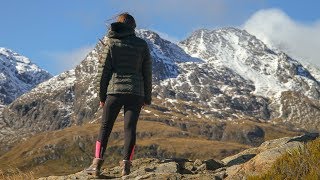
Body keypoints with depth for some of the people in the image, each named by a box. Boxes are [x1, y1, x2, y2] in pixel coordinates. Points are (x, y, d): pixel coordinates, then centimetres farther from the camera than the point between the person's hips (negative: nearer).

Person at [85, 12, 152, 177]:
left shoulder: (111, 43, 0)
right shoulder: (142, 44, 4)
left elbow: (103, 71, -1)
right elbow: (147, 72, 6)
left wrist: (101, 95, 6)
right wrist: (147, 97, 12)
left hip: (115, 91, -1)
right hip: (136, 92, 1)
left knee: (105, 127, 6)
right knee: (130, 128, 3)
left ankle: (97, 164, 1)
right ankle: (126, 165, -3)